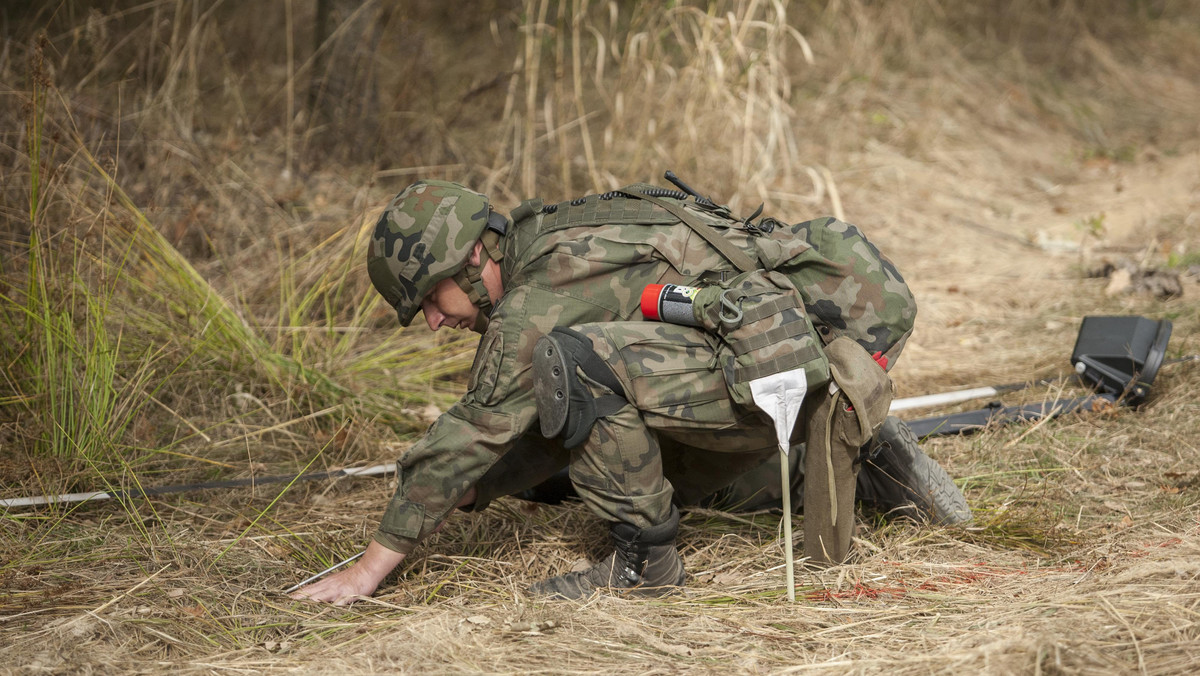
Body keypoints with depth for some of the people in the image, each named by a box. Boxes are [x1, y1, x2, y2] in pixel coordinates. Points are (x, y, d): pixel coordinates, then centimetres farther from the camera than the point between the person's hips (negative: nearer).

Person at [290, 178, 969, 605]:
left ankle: (645, 558, -10)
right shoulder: (548, 242, 13)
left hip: (801, 351, -11)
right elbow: (565, 424, 21)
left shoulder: (542, 297, -17)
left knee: (573, 362, -25)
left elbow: (475, 431, -16)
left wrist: (374, 564, -10)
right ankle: (871, 448, 21)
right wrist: (462, 497, 15)